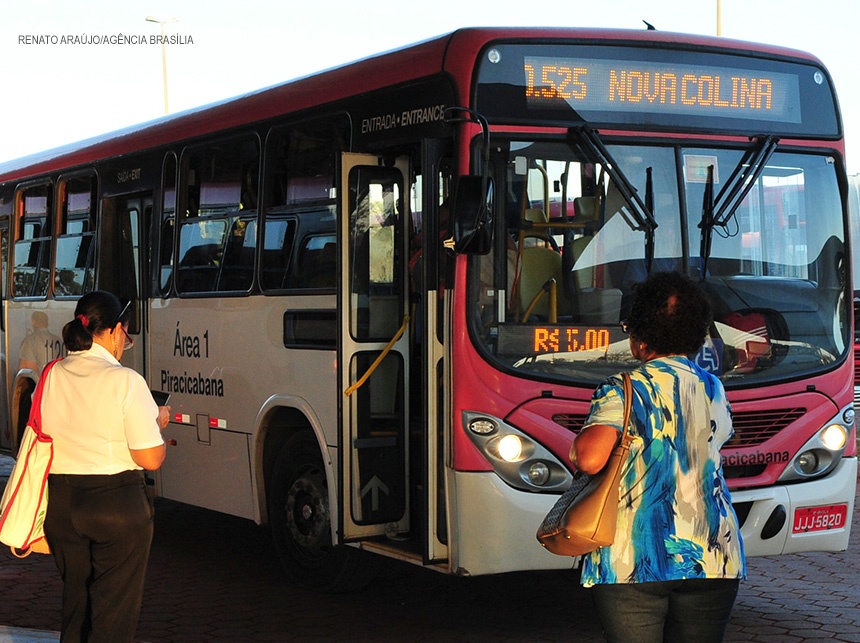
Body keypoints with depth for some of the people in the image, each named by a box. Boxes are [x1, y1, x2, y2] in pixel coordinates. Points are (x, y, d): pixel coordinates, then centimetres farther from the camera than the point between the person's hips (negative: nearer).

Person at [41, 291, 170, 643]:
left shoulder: (51, 376, 1)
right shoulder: (124, 381, -15)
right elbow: (151, 459, -16)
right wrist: (158, 422, 4)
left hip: (60, 504, 5)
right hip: (117, 502, -5)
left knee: (75, 605, 20)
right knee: (113, 614, 6)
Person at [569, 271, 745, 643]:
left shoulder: (624, 391, -7)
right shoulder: (714, 391, 12)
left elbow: (590, 459, -21)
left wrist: (575, 448, 1)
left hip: (632, 560, -5)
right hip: (713, 557, 5)